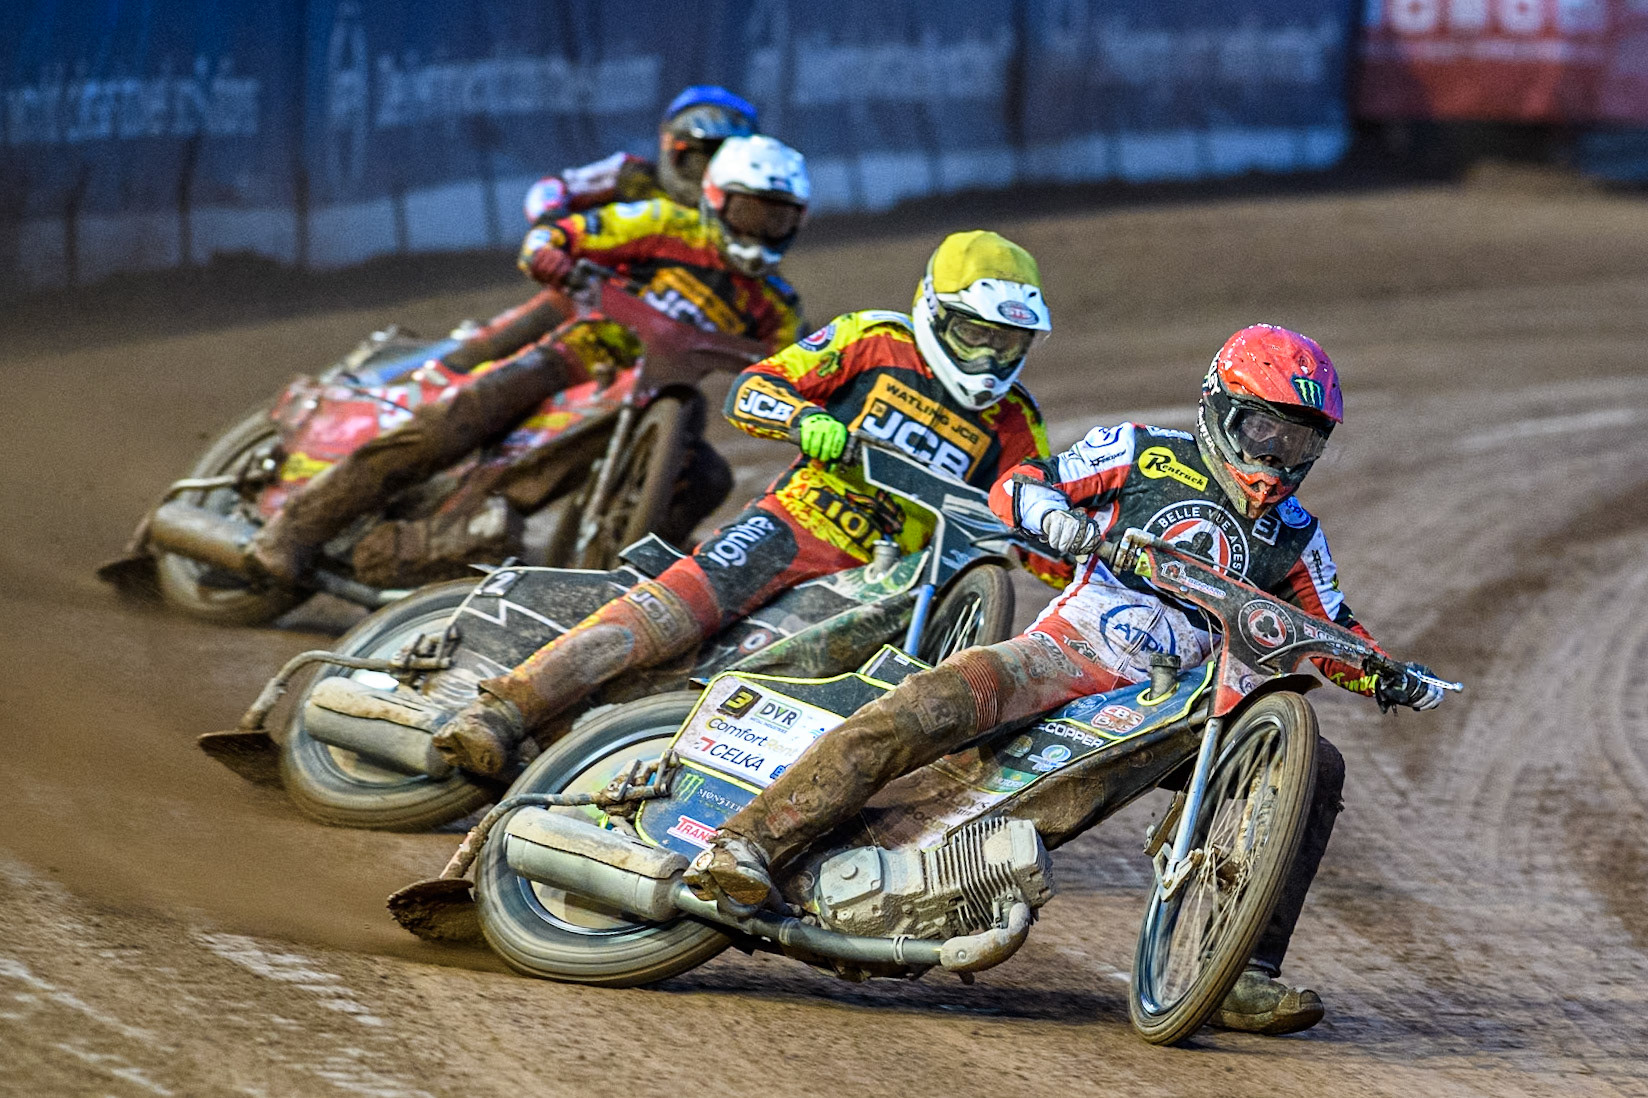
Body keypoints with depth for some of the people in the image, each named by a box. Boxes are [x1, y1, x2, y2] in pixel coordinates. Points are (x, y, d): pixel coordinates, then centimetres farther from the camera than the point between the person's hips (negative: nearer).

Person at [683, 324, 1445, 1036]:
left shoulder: (1292, 534, 14)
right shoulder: (1144, 454, 4)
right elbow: (1013, 488, 3)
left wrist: (1385, 675, 2)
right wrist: (1056, 517, -20)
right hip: (1069, 649, -4)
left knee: (1316, 768, -11)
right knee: (944, 698, -34)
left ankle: (1240, 969, -14)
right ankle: (752, 840, -38)